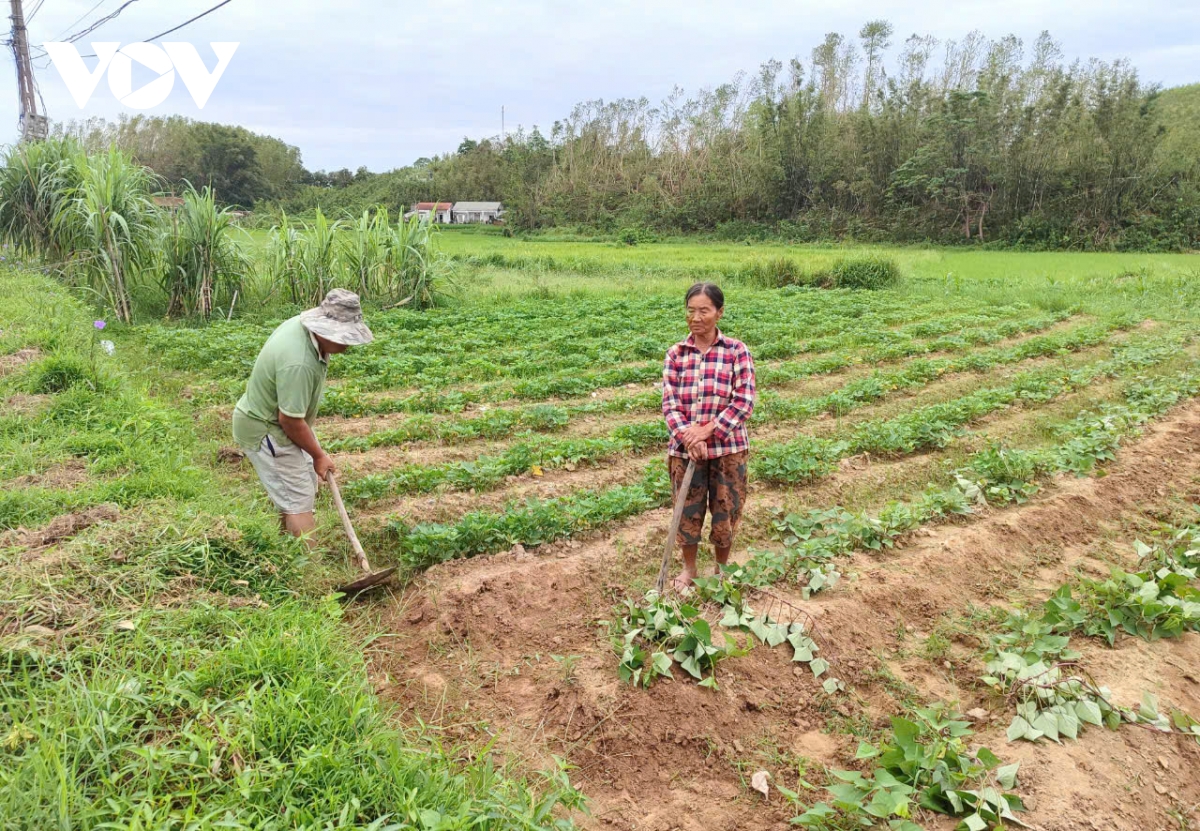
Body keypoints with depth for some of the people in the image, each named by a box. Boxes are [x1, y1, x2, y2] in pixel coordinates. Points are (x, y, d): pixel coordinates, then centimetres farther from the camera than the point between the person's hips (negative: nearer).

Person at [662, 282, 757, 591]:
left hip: (728, 448, -1)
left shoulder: (737, 351, -6)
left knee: (725, 510, 11)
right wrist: (688, 437, -20)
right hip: (684, 448, 2)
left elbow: (744, 401, -12)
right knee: (688, 510, 13)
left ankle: (722, 568, 36)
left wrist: (708, 430, -20)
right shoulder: (675, 354, 0)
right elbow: (669, 403, -4)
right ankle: (689, 568, 36)